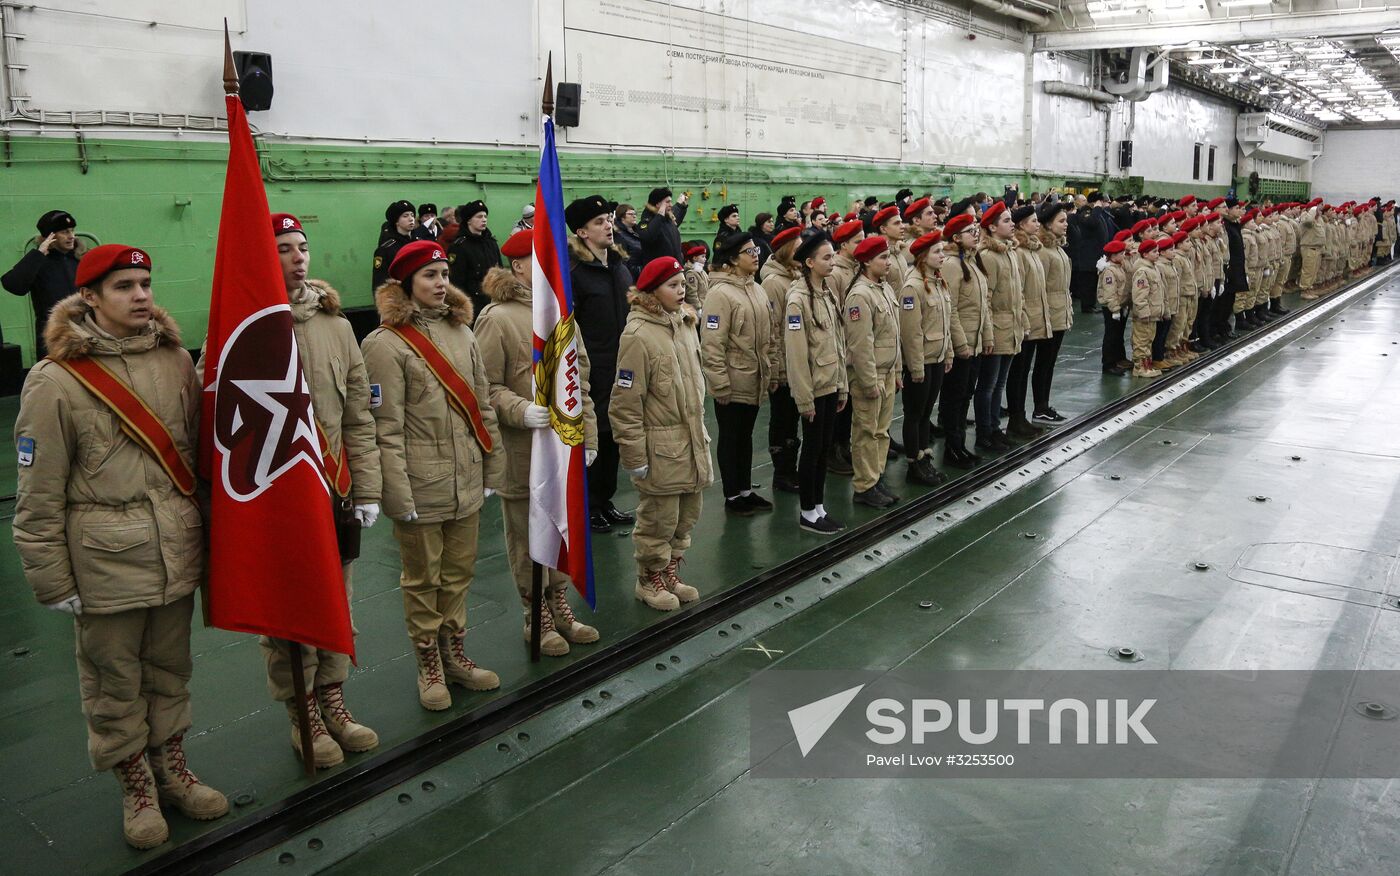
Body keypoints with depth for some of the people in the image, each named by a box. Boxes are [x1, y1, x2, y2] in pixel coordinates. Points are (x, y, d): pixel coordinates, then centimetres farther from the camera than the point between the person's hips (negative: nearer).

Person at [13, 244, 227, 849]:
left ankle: (172, 771, 36)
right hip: (106, 560, -3)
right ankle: (136, 787, 30)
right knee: (115, 685, 10)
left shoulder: (175, 360, 2)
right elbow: (39, 495, -7)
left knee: (170, 671, 17)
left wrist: (205, 530, 14)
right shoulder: (55, 381, -10)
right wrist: (52, 579, -5)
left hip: (177, 551, 4)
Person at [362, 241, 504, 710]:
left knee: (459, 573, 16)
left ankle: (454, 654, 34)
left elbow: (483, 406, 11)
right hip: (422, 489, -5)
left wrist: (493, 468, 10)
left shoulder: (461, 332, 7)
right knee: (422, 580, 10)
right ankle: (429, 666, 26)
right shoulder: (385, 344, -11)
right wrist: (398, 496, -14)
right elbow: (387, 429, -13)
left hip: (466, 482, 5)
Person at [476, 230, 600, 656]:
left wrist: (588, 434, 11)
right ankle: (536, 618, 23)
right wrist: (522, 412, -27)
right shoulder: (496, 318, -11)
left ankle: (559, 606, 34)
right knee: (528, 536, 7)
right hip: (524, 449, -6)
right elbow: (488, 387, -11)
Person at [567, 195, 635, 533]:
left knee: (612, 435, 13)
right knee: (591, 437, 3)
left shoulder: (620, 266, 10)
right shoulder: (574, 272, -12)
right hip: (592, 371, -7)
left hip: (621, 368, 7)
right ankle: (588, 508, 17)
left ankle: (605, 501, 27)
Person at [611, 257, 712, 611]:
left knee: (686, 515, 17)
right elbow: (626, 402, -18)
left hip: (692, 441, 8)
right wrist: (635, 456, -16)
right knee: (659, 518, 5)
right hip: (660, 446, -8)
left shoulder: (683, 323, 7)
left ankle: (670, 573, 36)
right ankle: (650, 579, 26)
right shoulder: (638, 336, -18)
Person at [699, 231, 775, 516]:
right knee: (730, 438, 7)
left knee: (746, 436, 18)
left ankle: (746, 490, 30)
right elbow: (711, 345, -20)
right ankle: (732, 496, 18)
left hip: (755, 382, 7)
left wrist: (770, 372, 14)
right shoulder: (720, 293, -17)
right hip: (733, 383, -7)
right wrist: (720, 384, -20)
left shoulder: (757, 290, 8)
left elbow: (768, 337, 15)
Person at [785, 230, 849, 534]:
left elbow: (838, 342, 13)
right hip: (813, 387, -7)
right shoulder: (798, 299, -16)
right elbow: (796, 353, -18)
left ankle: (819, 508, 23)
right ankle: (808, 513, 14)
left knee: (824, 448, 13)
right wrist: (805, 398, -17)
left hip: (831, 385, 7)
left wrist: (842, 386, 12)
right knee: (812, 449, 2)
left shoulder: (827, 292, 8)